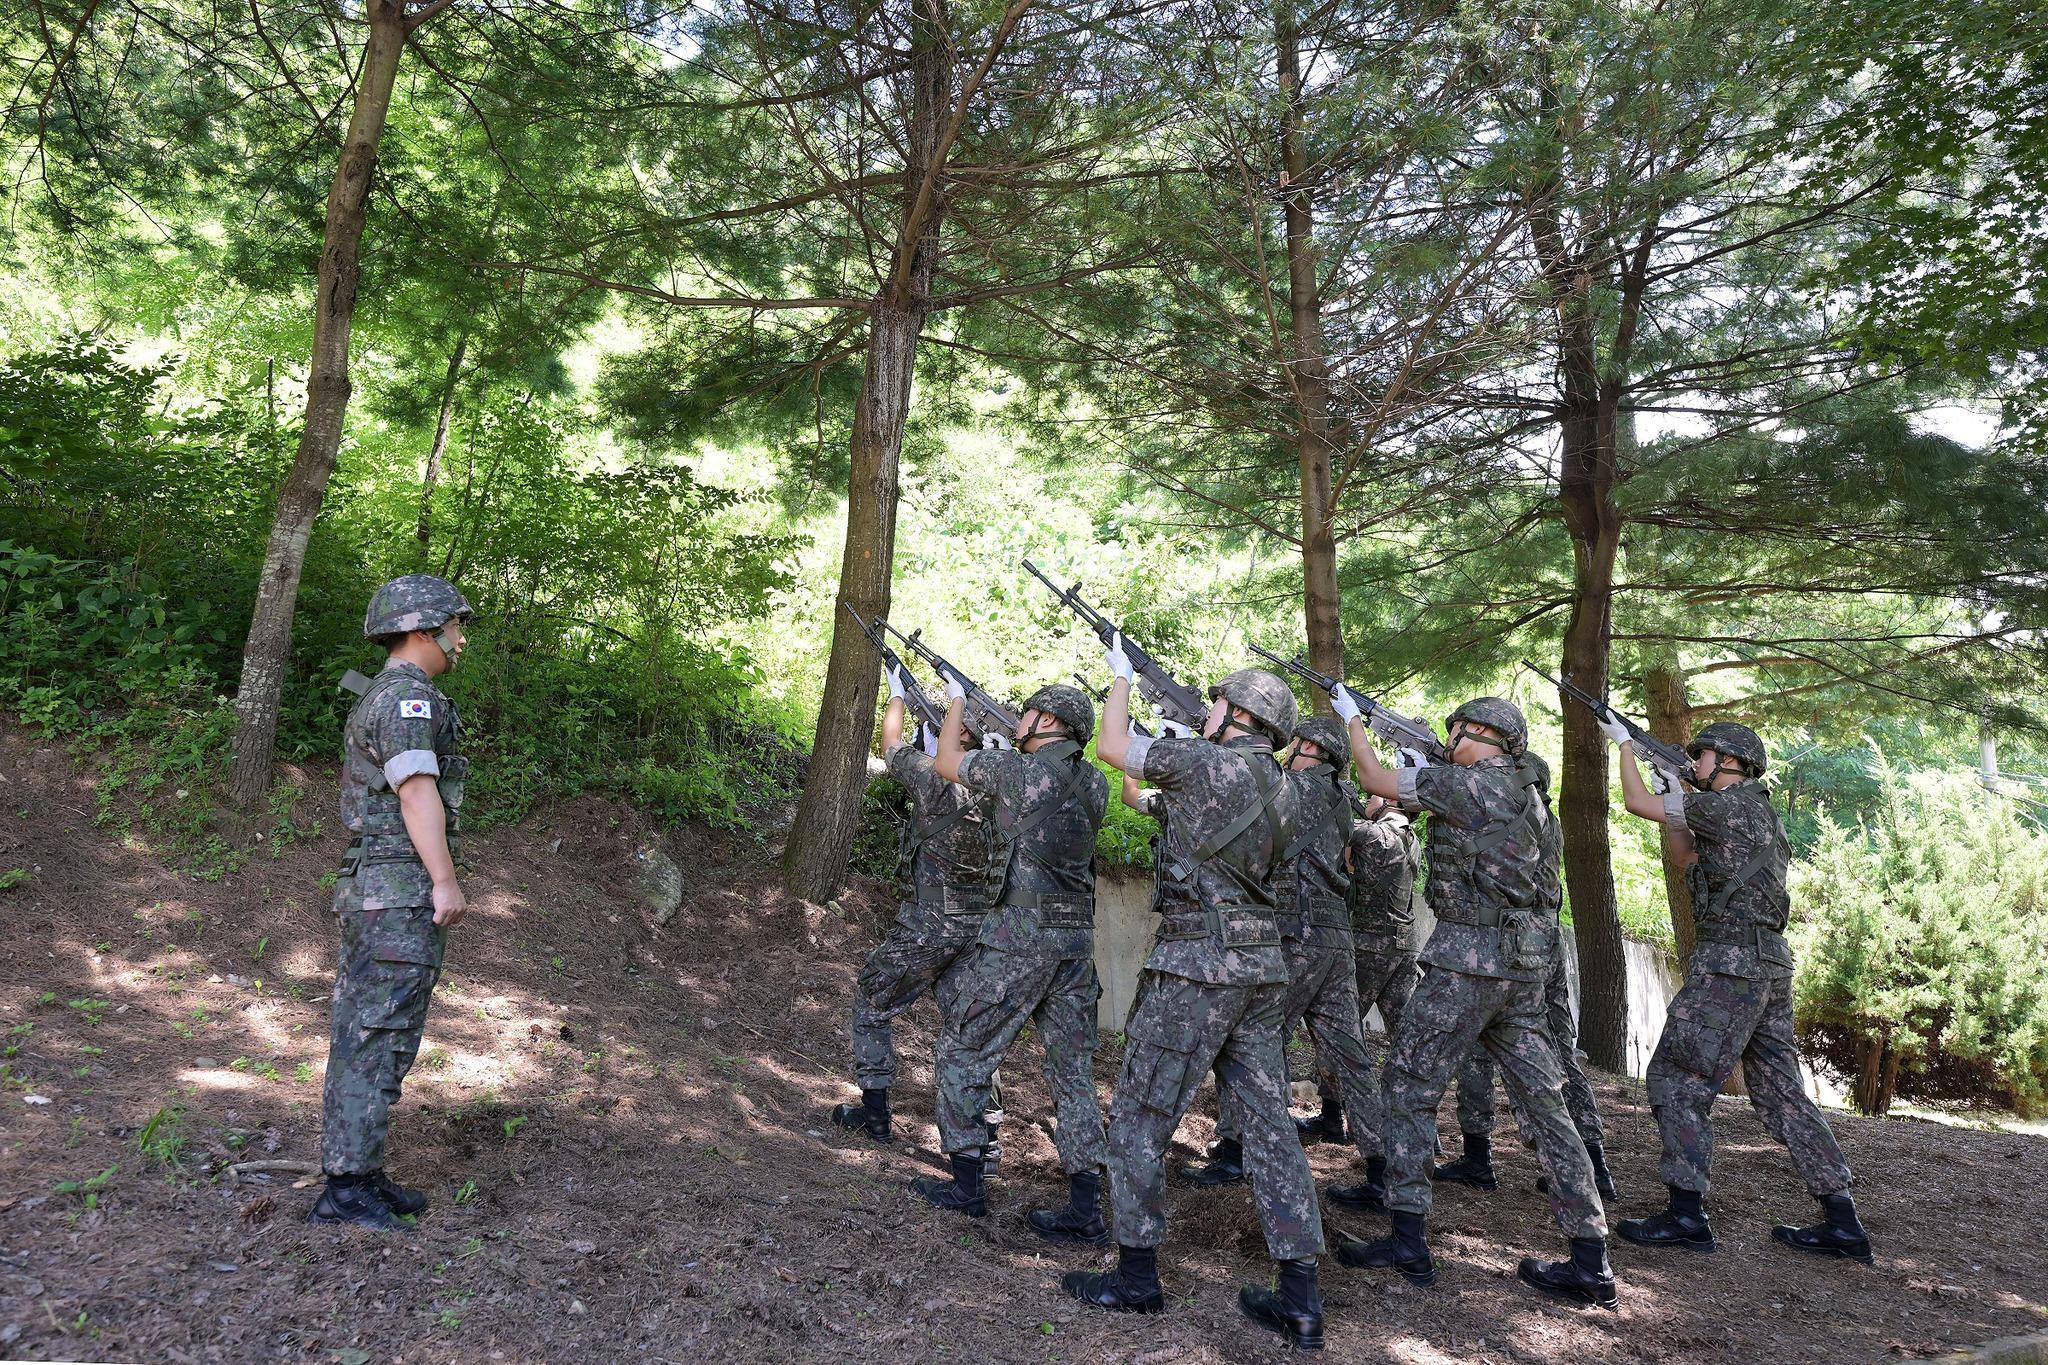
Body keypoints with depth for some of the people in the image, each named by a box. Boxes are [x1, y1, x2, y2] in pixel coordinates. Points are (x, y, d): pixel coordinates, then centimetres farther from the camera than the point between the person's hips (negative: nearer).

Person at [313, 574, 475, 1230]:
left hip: (369, 891, 11)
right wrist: (447, 881, -20)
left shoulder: (376, 699, 21)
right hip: (402, 891, -10)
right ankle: (348, 1188, -3)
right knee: (380, 1039, -7)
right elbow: (418, 790, -20)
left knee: (361, 1036, 12)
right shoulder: (407, 697, -12)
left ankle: (354, 1173, 19)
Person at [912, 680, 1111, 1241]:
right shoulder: (1094, 783, 8)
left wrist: (957, 700, 21)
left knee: (964, 1050, 10)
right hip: (1077, 940, 6)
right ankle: (1085, 1210, 12)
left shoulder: (1015, 769, -9)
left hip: (1017, 936, -6)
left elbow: (945, 764, 7)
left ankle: (966, 1184, 15)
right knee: (1073, 1069, 11)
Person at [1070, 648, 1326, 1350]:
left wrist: (1121, 676, 16)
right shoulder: (1287, 792, 11)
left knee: (1140, 1116, 6)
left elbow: (1112, 747, 2)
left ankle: (1136, 1277, 14)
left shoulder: (1202, 760, -10)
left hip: (1195, 965, -7)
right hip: (1263, 968, 7)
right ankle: (1300, 1300, 13)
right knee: (1268, 1122, 10)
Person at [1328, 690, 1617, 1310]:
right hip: (1525, 963, 8)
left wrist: (1352, 714, 13)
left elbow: (1375, 779, -1)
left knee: (1410, 1086, 3)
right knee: (1543, 1101, 9)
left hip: (1468, 957, -8)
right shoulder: (1526, 794, 15)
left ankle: (1407, 1239, 5)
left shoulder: (1467, 784, -9)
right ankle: (1591, 1262, 11)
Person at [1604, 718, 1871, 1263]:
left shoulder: (1729, 804, -10)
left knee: (1677, 1076, -4)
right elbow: (1685, 849, 29)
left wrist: (1624, 742, 8)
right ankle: (1842, 1223, 16)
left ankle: (1687, 1215, -3)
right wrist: (1674, 791, 21)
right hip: (1771, 966, 10)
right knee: (1779, 1089, 13)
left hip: (1730, 962, -10)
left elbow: (1637, 803, -5)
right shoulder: (1758, 812, 19)